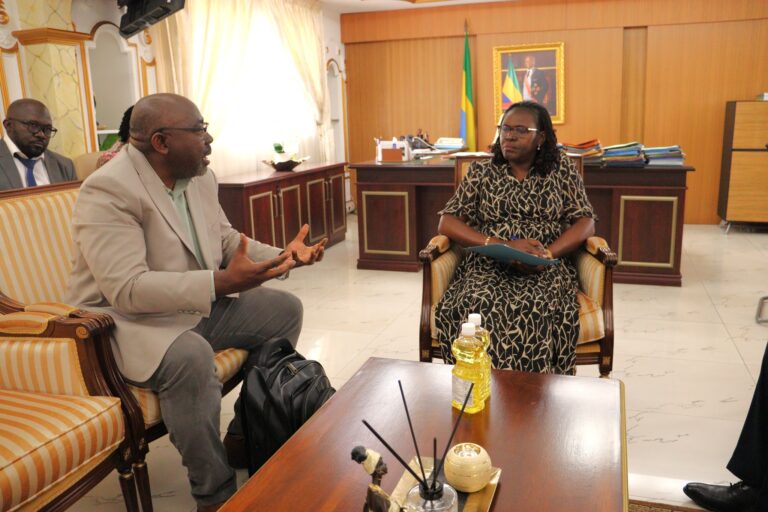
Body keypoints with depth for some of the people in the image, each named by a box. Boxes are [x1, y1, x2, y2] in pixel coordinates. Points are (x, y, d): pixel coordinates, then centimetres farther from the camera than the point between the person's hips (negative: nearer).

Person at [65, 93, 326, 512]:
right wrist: (221, 283, -39)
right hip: (128, 318, -8)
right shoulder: (107, 191, -23)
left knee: (284, 310, 3)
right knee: (191, 355, -37)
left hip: (200, 304, 9)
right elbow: (127, 288, -31)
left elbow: (227, 241, 12)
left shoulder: (200, 177, 2)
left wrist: (283, 255, -6)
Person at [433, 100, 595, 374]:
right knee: (481, 306, -36)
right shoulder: (481, 172, 11)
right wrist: (502, 245, -14)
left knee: (537, 308, -36)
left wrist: (547, 254, -16)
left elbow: (585, 222, 5)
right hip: (489, 265, 1)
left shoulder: (561, 169, 11)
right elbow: (447, 223, 2)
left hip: (546, 268, 0)